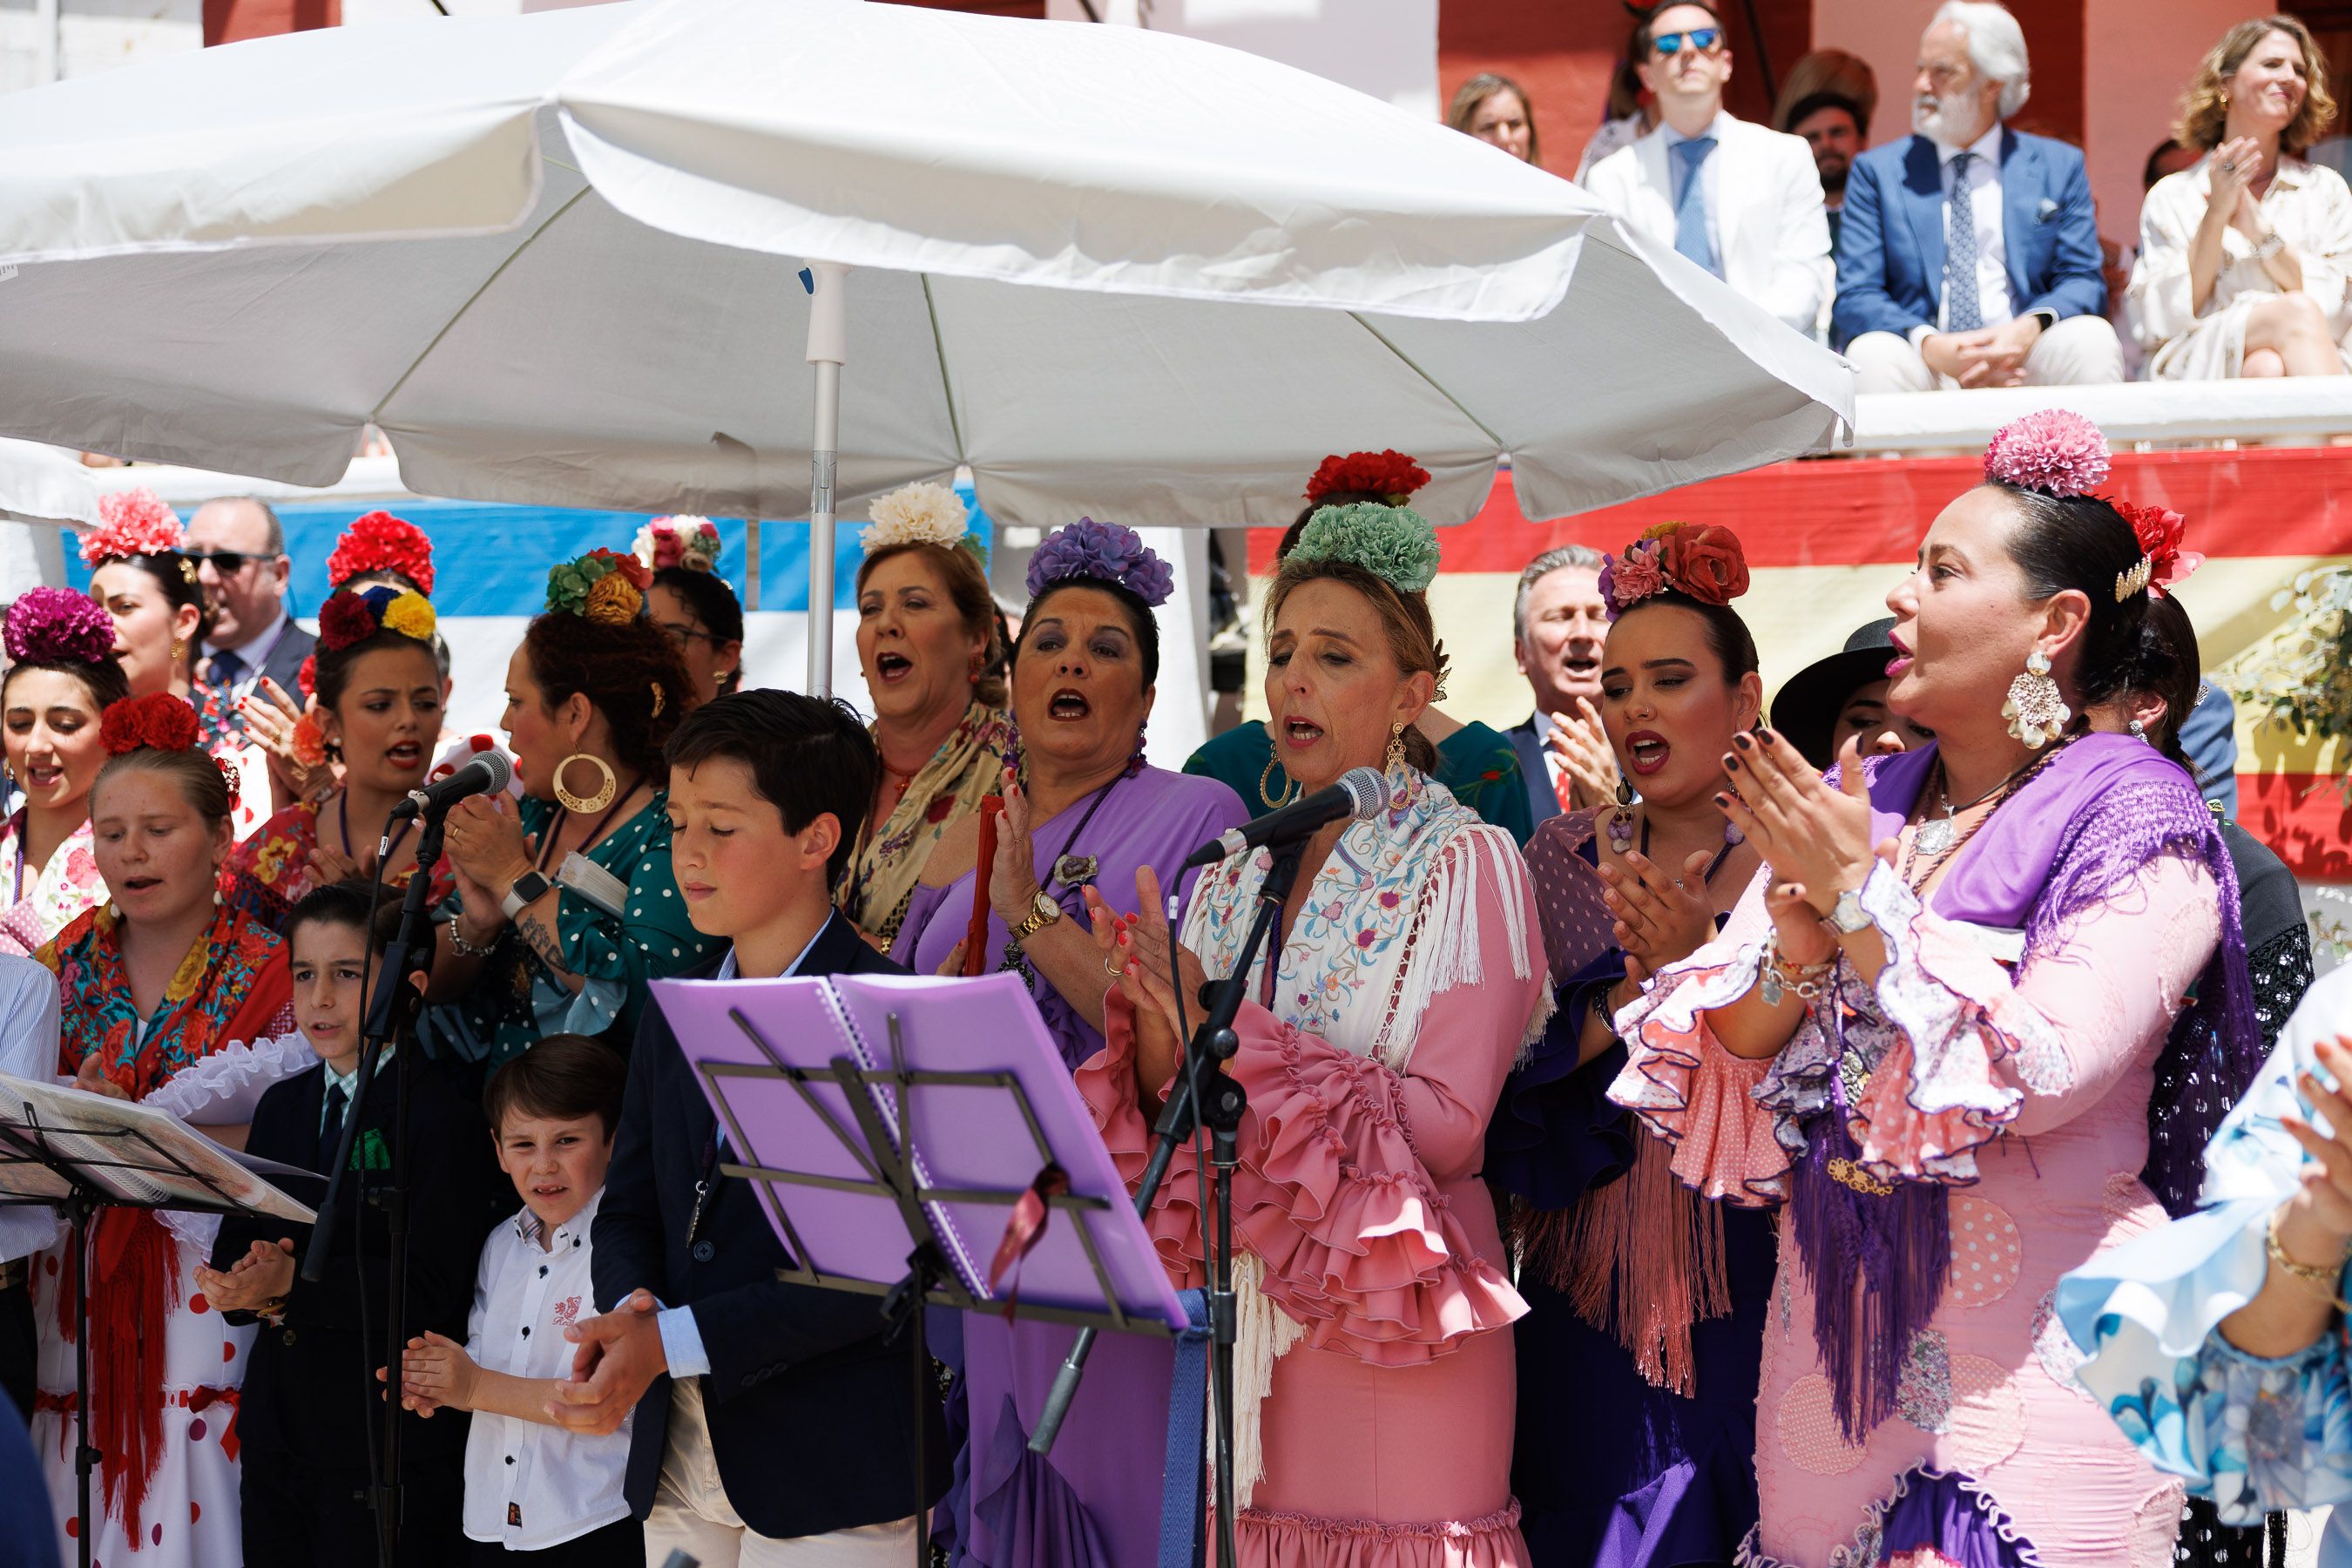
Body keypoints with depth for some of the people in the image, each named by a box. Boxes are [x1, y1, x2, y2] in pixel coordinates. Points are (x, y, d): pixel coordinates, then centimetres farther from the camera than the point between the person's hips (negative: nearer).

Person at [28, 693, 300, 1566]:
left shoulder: (271, 976, -1)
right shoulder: (63, 969, 10)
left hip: (208, 1287, -3)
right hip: (78, 1283, 3)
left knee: (192, 1468, -8)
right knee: (83, 1489, 0)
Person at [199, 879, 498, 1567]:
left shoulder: (441, 1117, -9)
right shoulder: (282, 1108, 13)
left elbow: (430, 1288, -16)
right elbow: (233, 1248, 11)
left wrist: (293, 1283, -24)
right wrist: (252, 1288, -13)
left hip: (389, 1444, -6)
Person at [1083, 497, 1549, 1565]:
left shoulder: (1464, 863, -6)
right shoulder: (1237, 874, 11)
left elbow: (1446, 1126, -16)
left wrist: (1234, 1037, -17)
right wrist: (1154, 1021, -11)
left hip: (1391, 1309, -5)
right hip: (1244, 1300, 5)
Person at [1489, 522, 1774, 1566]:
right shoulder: (1567, 859, 7)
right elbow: (1512, 1076, -1)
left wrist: (1702, 964, -21)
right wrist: (1633, 983, -15)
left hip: (1744, 1293, -3)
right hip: (1587, 1292, 3)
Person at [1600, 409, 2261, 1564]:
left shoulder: (2138, 828, -6)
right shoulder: (1856, 806, 10)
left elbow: (2041, 1071, -19)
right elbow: (1718, 1057, 5)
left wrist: (1860, 903, -15)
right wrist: (1794, 953, -15)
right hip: (1833, 1328, 5)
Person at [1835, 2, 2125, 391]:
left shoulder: (2060, 166, 15)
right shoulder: (1876, 171, 11)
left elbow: (2083, 281, 7)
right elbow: (1854, 296, 1)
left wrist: (2029, 328, -18)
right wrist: (1930, 346, -21)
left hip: (2022, 360, 1)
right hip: (1925, 363, -1)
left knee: (2092, 338, -30)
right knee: (1872, 353, -34)